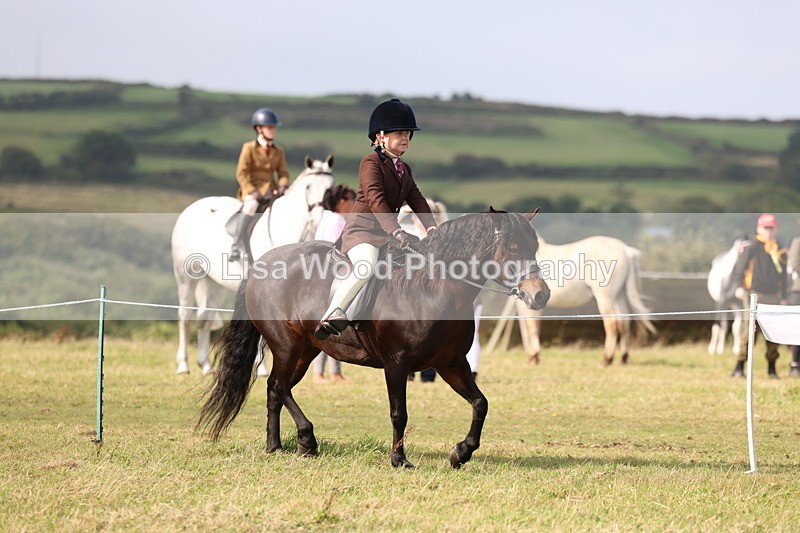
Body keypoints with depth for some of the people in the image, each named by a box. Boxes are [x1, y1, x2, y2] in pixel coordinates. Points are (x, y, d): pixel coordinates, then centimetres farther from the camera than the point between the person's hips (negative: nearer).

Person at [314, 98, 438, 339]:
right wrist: (397, 233, -32)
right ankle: (333, 313, -37)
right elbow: (376, 200, -21)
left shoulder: (404, 169, 19)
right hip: (361, 230, -9)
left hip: (386, 233, 9)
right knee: (366, 266, -37)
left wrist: (431, 228, -7)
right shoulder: (371, 163, -8)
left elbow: (416, 200, 12)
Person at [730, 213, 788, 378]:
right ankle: (739, 367, -6)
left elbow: (783, 276, 20)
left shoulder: (780, 251, 13)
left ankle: (771, 368, 16)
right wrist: (739, 286, -17)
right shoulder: (751, 248, -2)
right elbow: (739, 268, -4)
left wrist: (783, 298, 18)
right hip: (754, 294, -5)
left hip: (773, 296, 5)